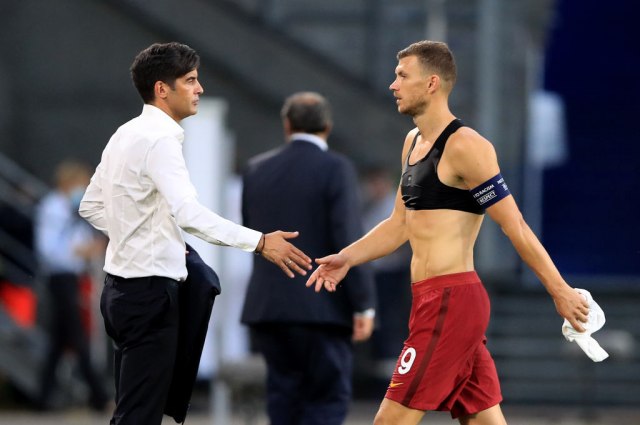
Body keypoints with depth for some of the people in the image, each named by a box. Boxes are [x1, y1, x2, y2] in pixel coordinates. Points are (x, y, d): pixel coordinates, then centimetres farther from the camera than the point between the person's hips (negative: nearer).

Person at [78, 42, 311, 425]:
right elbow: (188, 212, -29)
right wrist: (259, 242, -32)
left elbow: (92, 206, 21)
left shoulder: (127, 135, 13)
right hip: (150, 289, -10)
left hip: (122, 288, 10)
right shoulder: (160, 139, -16)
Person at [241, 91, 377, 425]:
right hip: (322, 309, -5)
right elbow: (349, 240, -13)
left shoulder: (257, 170, 9)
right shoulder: (335, 169, -7)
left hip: (268, 307, 5)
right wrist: (364, 306, -11)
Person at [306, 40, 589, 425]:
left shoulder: (464, 147, -14)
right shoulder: (414, 142, 16)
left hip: (450, 303, -10)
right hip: (435, 300, 10)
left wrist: (560, 291, -14)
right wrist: (348, 258, 11)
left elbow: (515, 226, -15)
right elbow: (400, 222, 23)